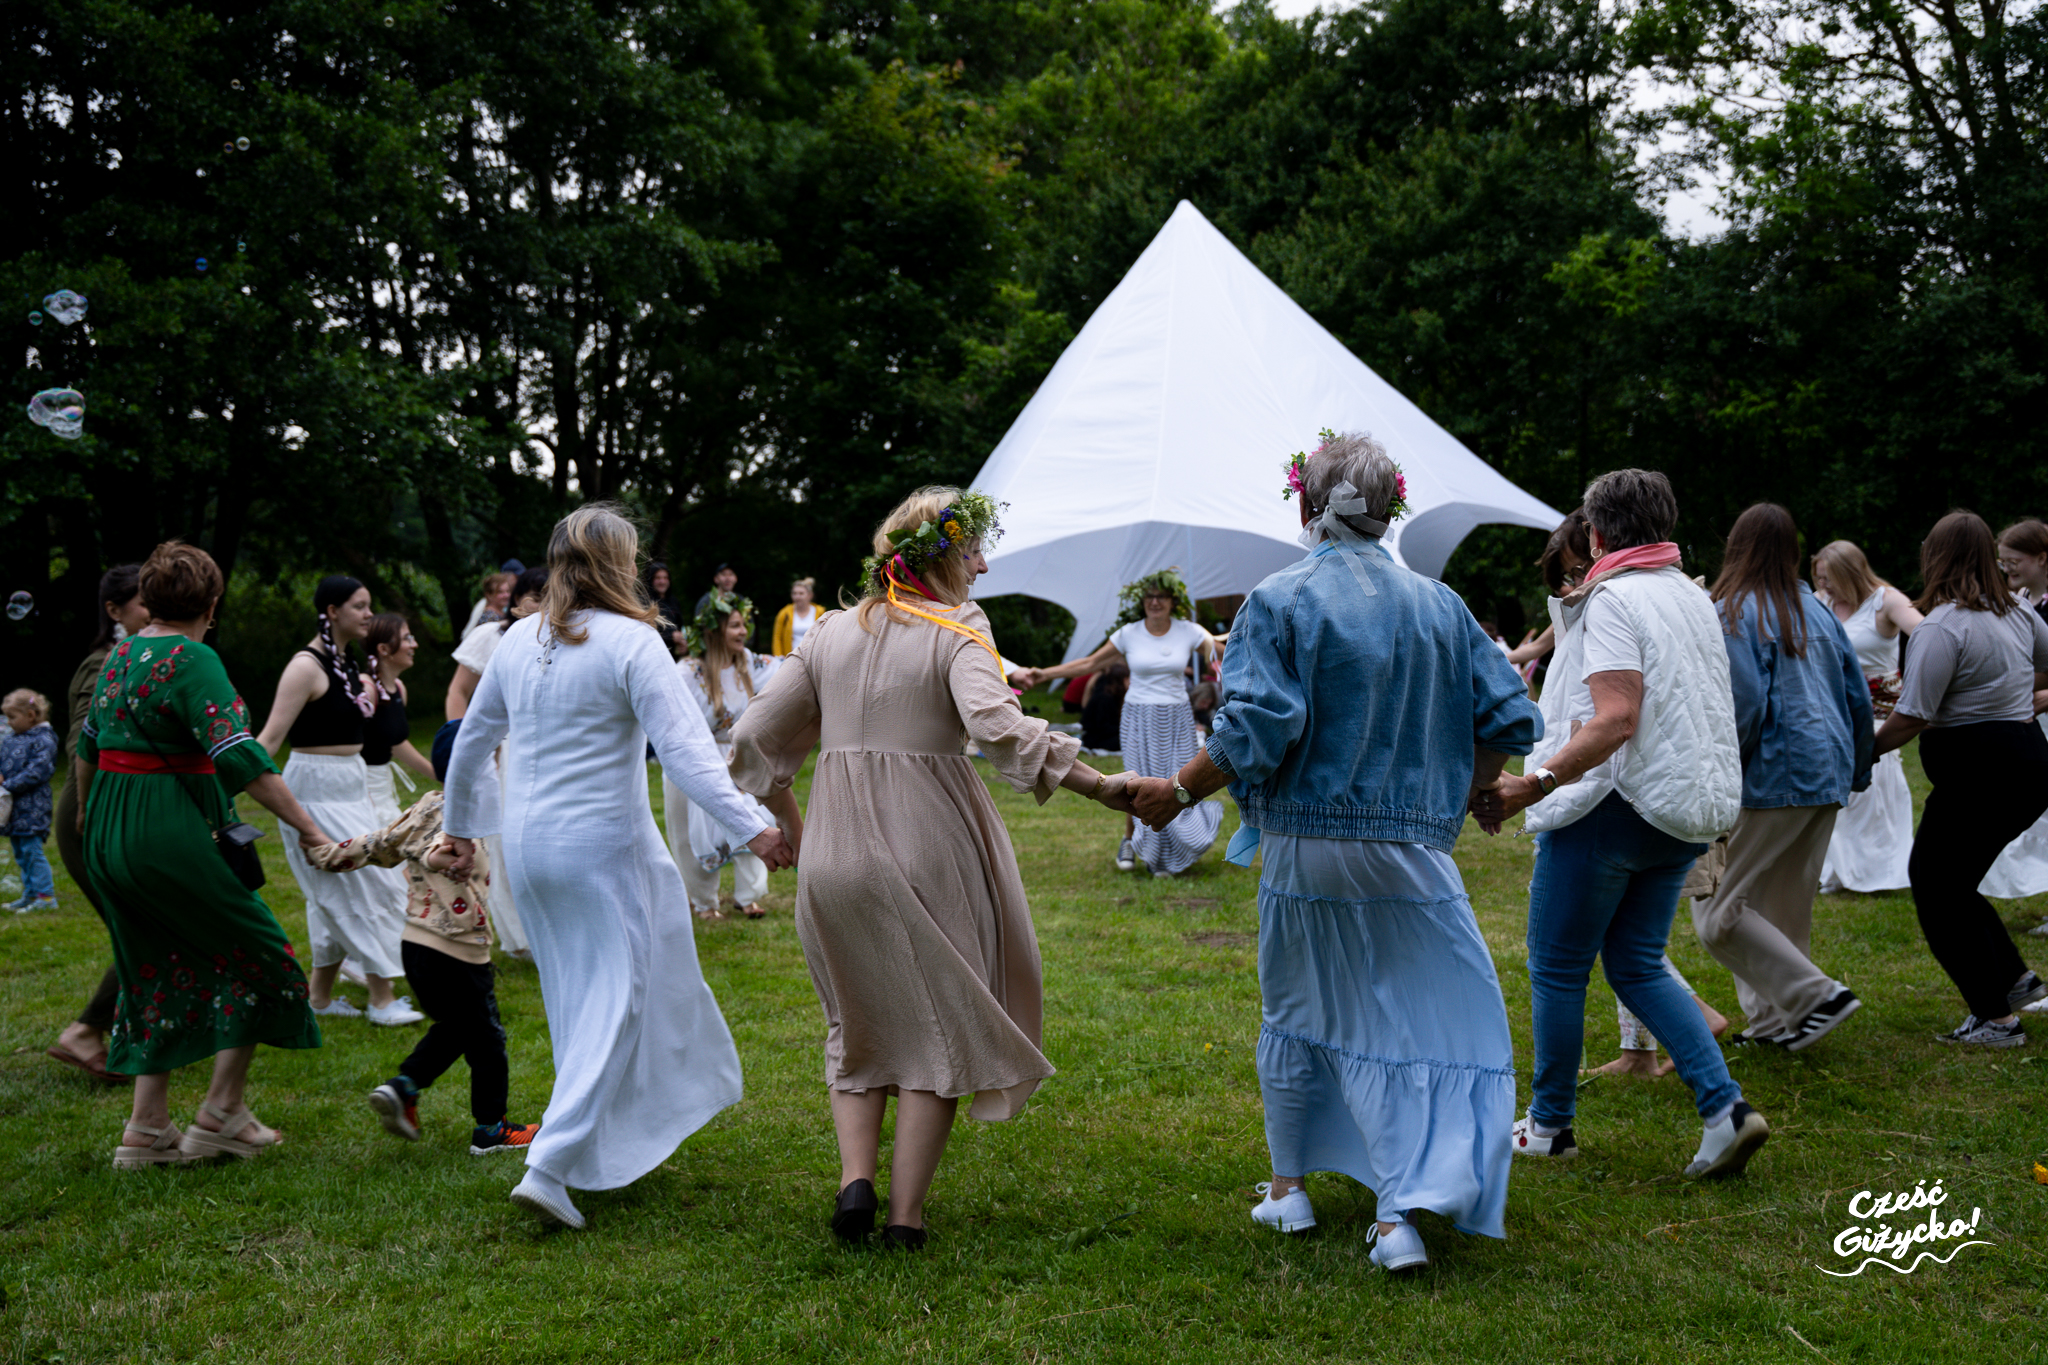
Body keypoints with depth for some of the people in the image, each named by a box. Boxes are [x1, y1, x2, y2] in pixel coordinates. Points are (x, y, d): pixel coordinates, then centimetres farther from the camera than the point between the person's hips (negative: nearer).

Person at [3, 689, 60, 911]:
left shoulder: (43, 740, -13)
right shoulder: (11, 740, 12)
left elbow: (37, 771, -20)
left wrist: (8, 785, -21)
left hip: (31, 807, -9)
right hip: (14, 809, 9)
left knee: (32, 850, -8)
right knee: (21, 853, 14)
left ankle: (46, 897, -3)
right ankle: (30, 895, 23)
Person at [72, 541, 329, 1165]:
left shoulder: (120, 655, 10)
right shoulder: (193, 661, -14)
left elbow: (88, 745, 22)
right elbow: (241, 757, -23)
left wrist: (87, 811, 40)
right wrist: (309, 828, -24)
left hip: (106, 832, 8)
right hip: (168, 832, -8)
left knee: (157, 972, 17)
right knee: (254, 950, 6)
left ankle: (147, 1128, 17)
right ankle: (221, 1113, 10)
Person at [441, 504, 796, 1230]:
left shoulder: (519, 639, 7)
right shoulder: (631, 642, -12)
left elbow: (471, 740, 16)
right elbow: (683, 749, -20)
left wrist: (461, 826, 30)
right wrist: (752, 827, -21)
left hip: (527, 844, 7)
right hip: (603, 843, -7)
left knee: (574, 994, 20)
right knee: (613, 999, 0)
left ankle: (601, 1139, 33)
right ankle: (550, 1163, -9)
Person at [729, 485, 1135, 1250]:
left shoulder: (830, 633, 9)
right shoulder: (956, 633, -7)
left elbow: (756, 735, 10)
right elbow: (996, 726, -25)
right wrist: (1099, 786, -25)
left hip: (835, 852, 5)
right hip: (928, 853, -5)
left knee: (859, 1024, 21)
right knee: (938, 1029, 8)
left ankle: (855, 1177, 4)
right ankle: (905, 1217, 7)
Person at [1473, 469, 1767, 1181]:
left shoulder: (1614, 600, -14)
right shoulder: (1695, 598, 13)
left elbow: (1615, 721, -25)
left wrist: (1531, 785, -27)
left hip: (1614, 806, -9)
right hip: (1683, 808, 9)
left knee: (1557, 966, 6)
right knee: (1638, 965, 15)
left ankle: (1549, 1123, 17)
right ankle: (1725, 1107, 2)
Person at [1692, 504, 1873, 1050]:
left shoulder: (1733, 615, -9)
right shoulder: (1816, 610, 13)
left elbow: (1743, 706, -17)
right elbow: (1859, 696, 15)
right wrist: (1856, 771, 24)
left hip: (1773, 780, -8)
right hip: (1827, 779, 8)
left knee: (1718, 909, -3)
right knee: (1786, 907, 15)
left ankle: (1817, 995, -7)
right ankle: (1775, 1020, 19)